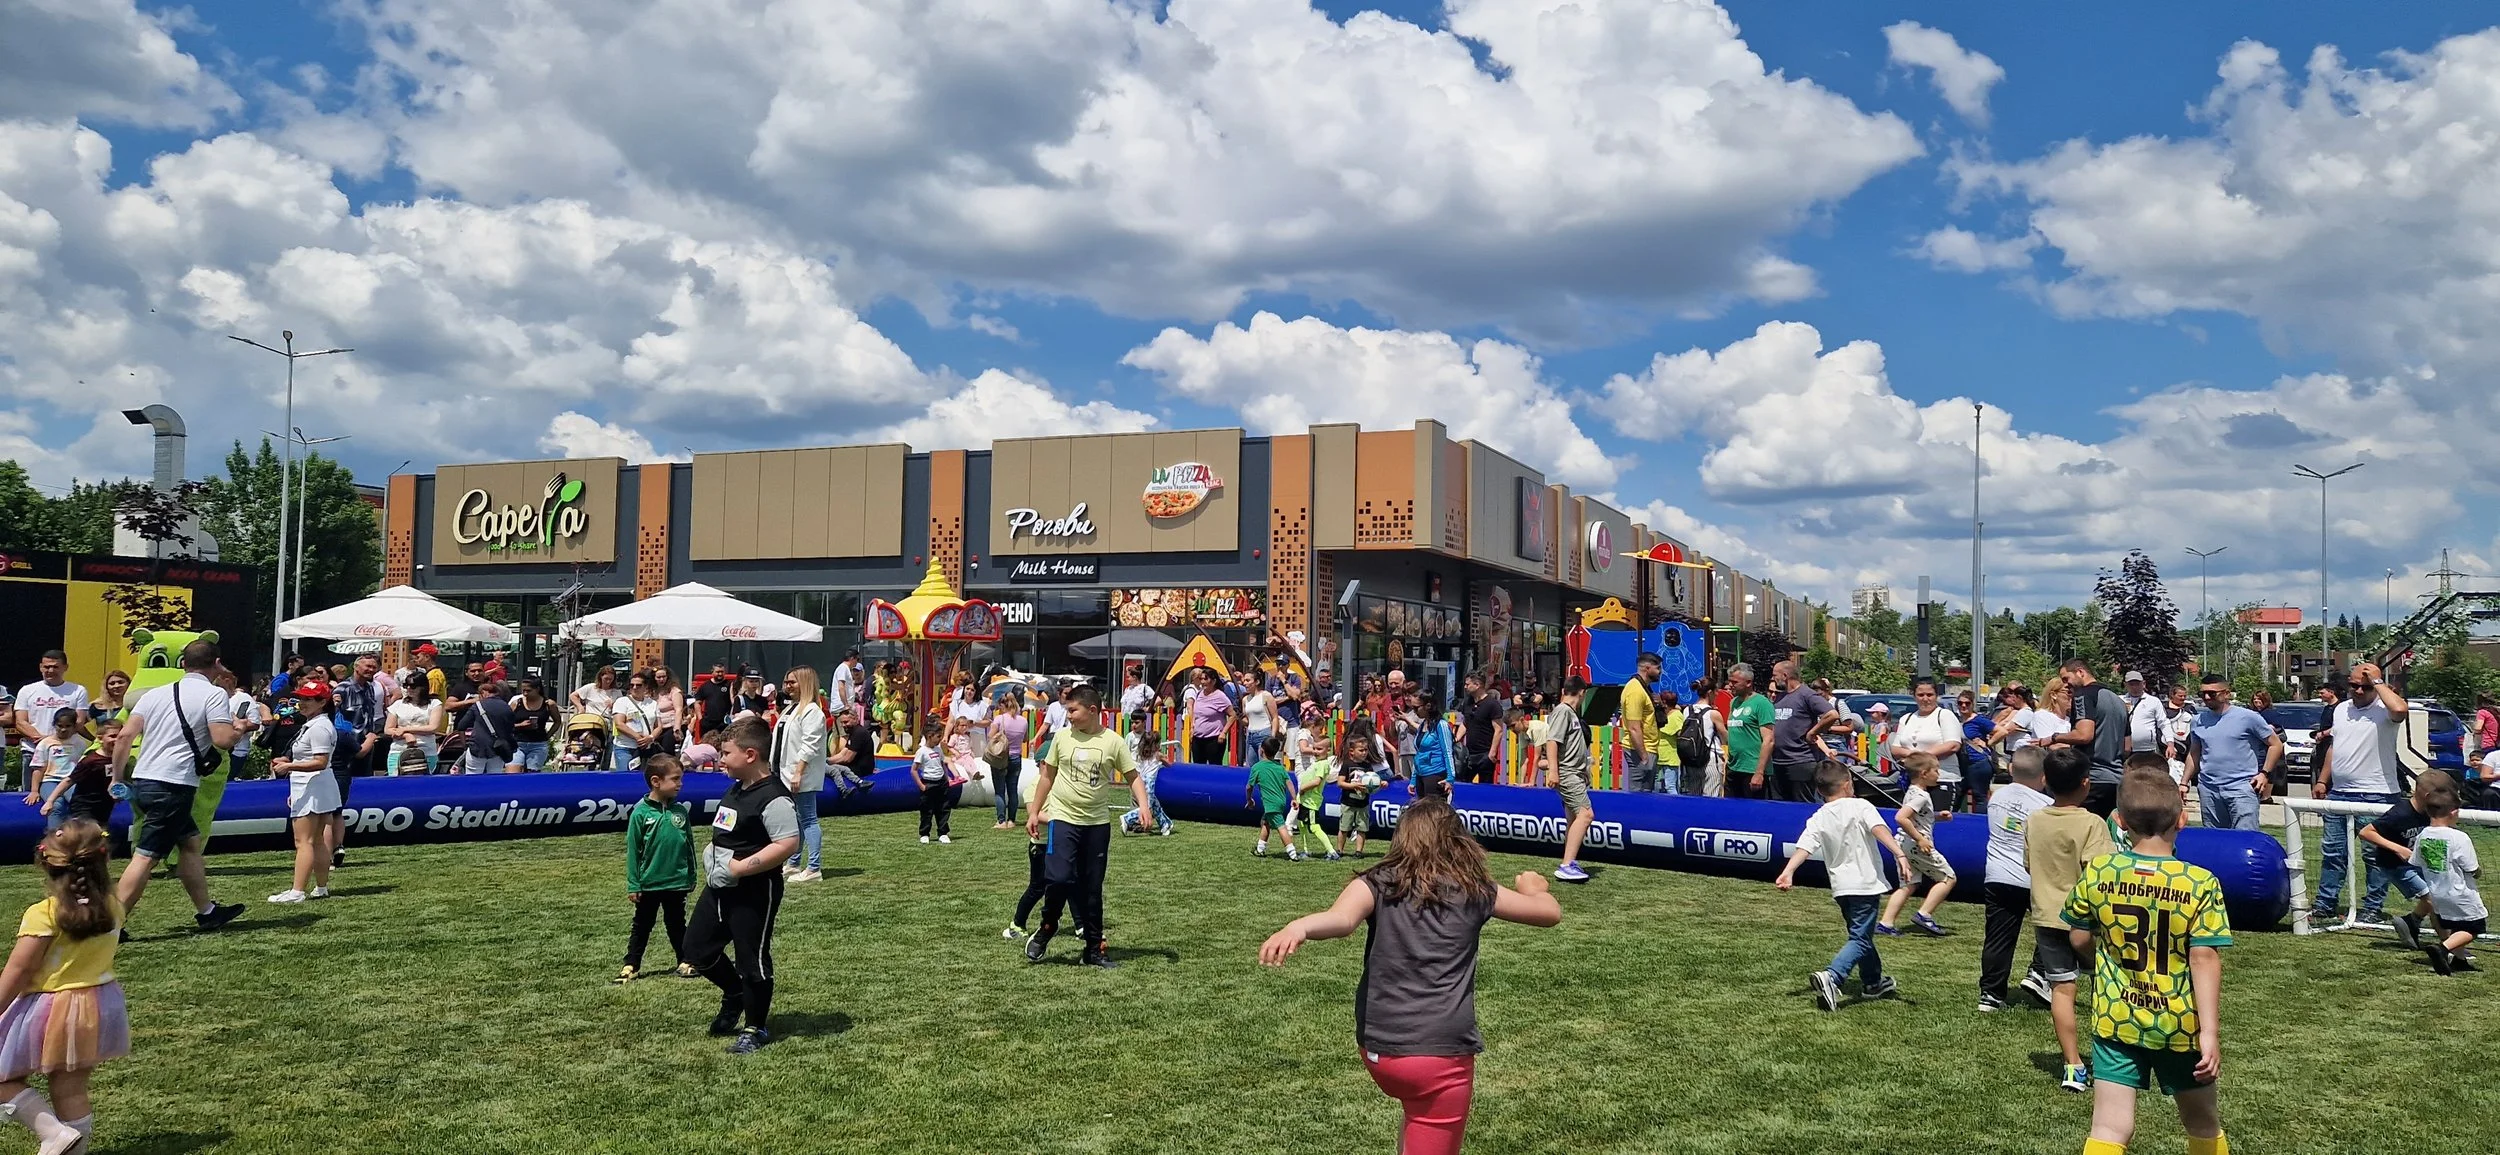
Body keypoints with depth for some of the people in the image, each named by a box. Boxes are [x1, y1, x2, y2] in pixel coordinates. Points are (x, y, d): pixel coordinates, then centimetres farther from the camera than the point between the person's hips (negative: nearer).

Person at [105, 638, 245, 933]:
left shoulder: (155, 694, 12)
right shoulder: (213, 695, -6)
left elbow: (125, 736, 7)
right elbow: (223, 740, -15)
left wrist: (117, 777, 15)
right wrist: (239, 729, 6)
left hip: (142, 781, 8)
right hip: (172, 786, -8)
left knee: (190, 842, 18)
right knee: (145, 857, -6)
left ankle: (206, 911, 26)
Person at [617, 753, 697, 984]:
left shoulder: (681, 811, -2)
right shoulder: (641, 813, -11)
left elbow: (689, 847, 6)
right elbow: (633, 851, -8)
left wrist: (691, 877, 9)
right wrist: (633, 885, -7)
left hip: (677, 881, 2)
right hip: (648, 883, -2)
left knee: (677, 924, 16)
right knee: (641, 925, 11)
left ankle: (685, 961, 26)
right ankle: (631, 965, 20)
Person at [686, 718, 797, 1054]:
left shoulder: (773, 797, -21)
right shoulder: (735, 790, 9)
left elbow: (788, 844, -29)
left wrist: (739, 868, -27)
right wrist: (712, 854, 5)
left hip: (754, 892, -9)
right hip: (719, 887, 10)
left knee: (752, 959, 2)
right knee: (697, 948, 16)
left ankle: (756, 1028, 19)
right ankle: (735, 994, 39)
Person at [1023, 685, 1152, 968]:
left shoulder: (1114, 742, -3)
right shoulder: (1062, 737, 2)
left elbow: (1133, 777, 2)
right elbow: (1047, 775, 12)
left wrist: (1143, 805, -14)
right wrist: (1035, 812, 12)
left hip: (1097, 823, 0)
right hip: (1063, 818, 0)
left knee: (1092, 888, 7)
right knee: (1060, 878, -17)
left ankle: (1093, 950, 17)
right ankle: (1048, 927, 11)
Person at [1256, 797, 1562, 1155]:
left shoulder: (1377, 884, 3)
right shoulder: (1475, 891, 5)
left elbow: (1341, 919, -21)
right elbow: (1551, 912, 18)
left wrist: (1298, 927, -39)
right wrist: (1534, 887, 39)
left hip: (1377, 1049, 3)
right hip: (1443, 1054, -3)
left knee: (1419, 1110, 34)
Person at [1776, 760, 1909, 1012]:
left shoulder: (1818, 819, 3)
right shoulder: (1860, 806, -6)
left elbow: (1804, 847, -10)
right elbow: (1879, 829, -22)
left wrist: (1788, 872, -20)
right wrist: (1899, 854, -31)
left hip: (1841, 887, 5)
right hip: (1866, 884, -5)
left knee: (1861, 934, 25)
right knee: (1860, 939, -9)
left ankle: (1873, 982, 39)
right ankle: (1831, 977, -30)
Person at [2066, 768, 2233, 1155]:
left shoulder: (2097, 872, -7)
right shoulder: (2201, 883, -13)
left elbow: (2079, 941, 2)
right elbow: (2204, 959, -15)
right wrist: (2210, 1032, -13)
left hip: (2115, 1021, 0)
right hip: (2179, 1025, 0)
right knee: (2202, 1123, 23)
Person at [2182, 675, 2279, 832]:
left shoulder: (2248, 717, -2)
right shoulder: (2197, 721, 12)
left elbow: (2275, 744, 3)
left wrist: (2265, 773, -5)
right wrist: (2185, 781, 15)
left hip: (2241, 786, -5)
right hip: (2208, 789, 5)